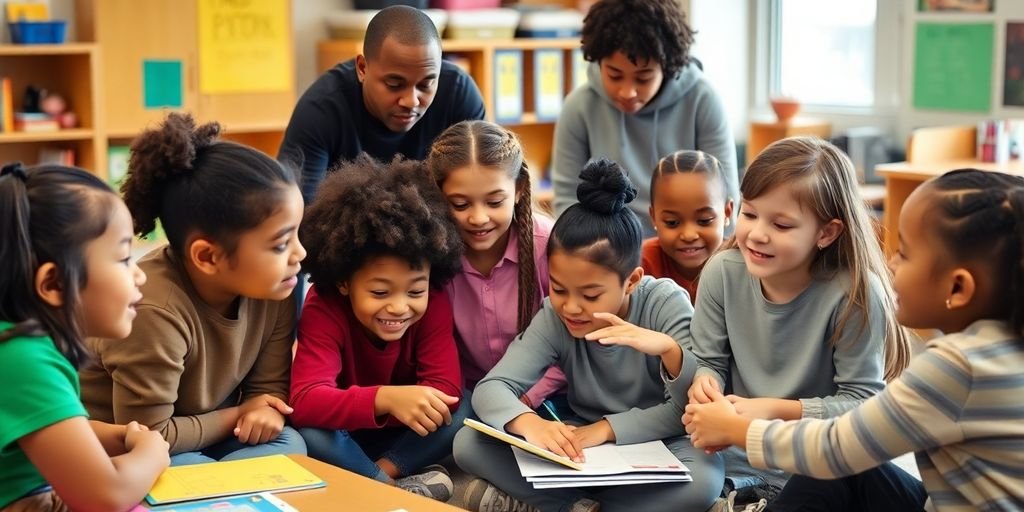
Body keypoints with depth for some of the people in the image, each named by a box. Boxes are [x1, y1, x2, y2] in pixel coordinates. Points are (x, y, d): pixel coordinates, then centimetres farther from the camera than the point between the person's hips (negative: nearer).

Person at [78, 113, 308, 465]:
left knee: (286, 445, -21)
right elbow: (148, 439, -28)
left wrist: (264, 410, -28)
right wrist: (238, 415, -17)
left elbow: (269, 385, -4)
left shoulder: (273, 289, -13)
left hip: (200, 437, 7)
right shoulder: (154, 312, -34)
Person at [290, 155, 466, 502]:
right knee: (309, 433, -35)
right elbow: (305, 402, -43)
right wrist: (385, 398, -59)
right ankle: (400, 489, -24)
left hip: (403, 434, 3)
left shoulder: (432, 303, -20)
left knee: (462, 410, -25)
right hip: (343, 434, -2)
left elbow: (446, 389, -28)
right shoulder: (324, 310, -29)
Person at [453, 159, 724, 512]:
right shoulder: (554, 316, -13)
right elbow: (491, 388, -22)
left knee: (704, 481, -37)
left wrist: (670, 351, -36)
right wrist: (530, 424, -43)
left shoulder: (666, 304, -19)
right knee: (469, 444, -16)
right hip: (579, 445, 2)